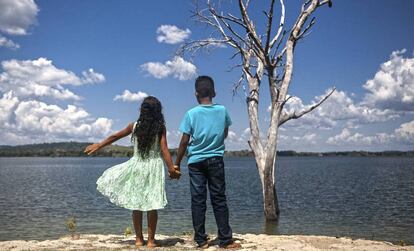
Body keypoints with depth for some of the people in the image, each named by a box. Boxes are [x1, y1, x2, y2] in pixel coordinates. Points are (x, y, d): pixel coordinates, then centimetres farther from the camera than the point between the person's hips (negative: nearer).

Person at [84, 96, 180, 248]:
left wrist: (98, 145, 23)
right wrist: (172, 169, -10)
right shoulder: (161, 128, -6)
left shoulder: (135, 126, -1)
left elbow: (115, 136, 10)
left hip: (136, 166, 1)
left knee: (136, 204, 11)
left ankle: (139, 239, 17)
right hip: (154, 168, -1)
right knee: (152, 206, 5)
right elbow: (164, 150, -12)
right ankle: (151, 240, 10)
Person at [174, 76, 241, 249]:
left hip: (196, 161, -1)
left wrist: (176, 163, 4)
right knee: (219, 200, 6)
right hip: (216, 160, 1)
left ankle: (201, 240, 8)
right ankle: (225, 240, 7)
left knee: (198, 200, 5)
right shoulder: (222, 111, -1)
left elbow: (184, 142, -6)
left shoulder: (191, 113, -7)